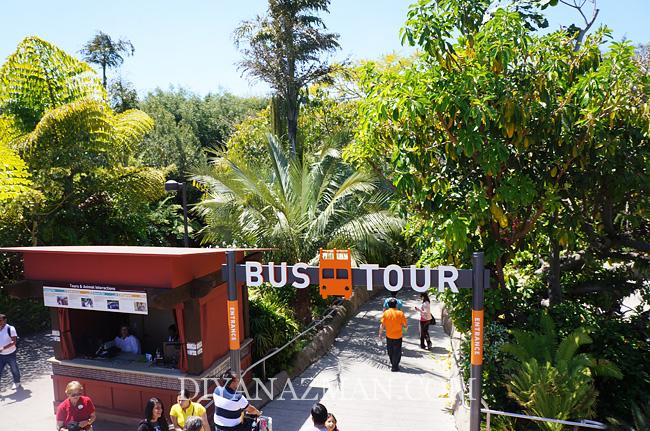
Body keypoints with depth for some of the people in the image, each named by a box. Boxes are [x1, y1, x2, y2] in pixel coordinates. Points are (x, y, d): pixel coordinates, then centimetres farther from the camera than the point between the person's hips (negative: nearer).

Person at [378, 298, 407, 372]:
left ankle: (392, 363, 35)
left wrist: (380, 334, 3)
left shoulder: (386, 313, -9)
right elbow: (405, 325, -8)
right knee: (397, 352, 10)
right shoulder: (400, 313, -12)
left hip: (389, 336, 2)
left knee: (390, 351, 21)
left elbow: (382, 325, -8)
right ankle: (394, 367, 12)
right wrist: (405, 327, 14)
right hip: (398, 336, -2)